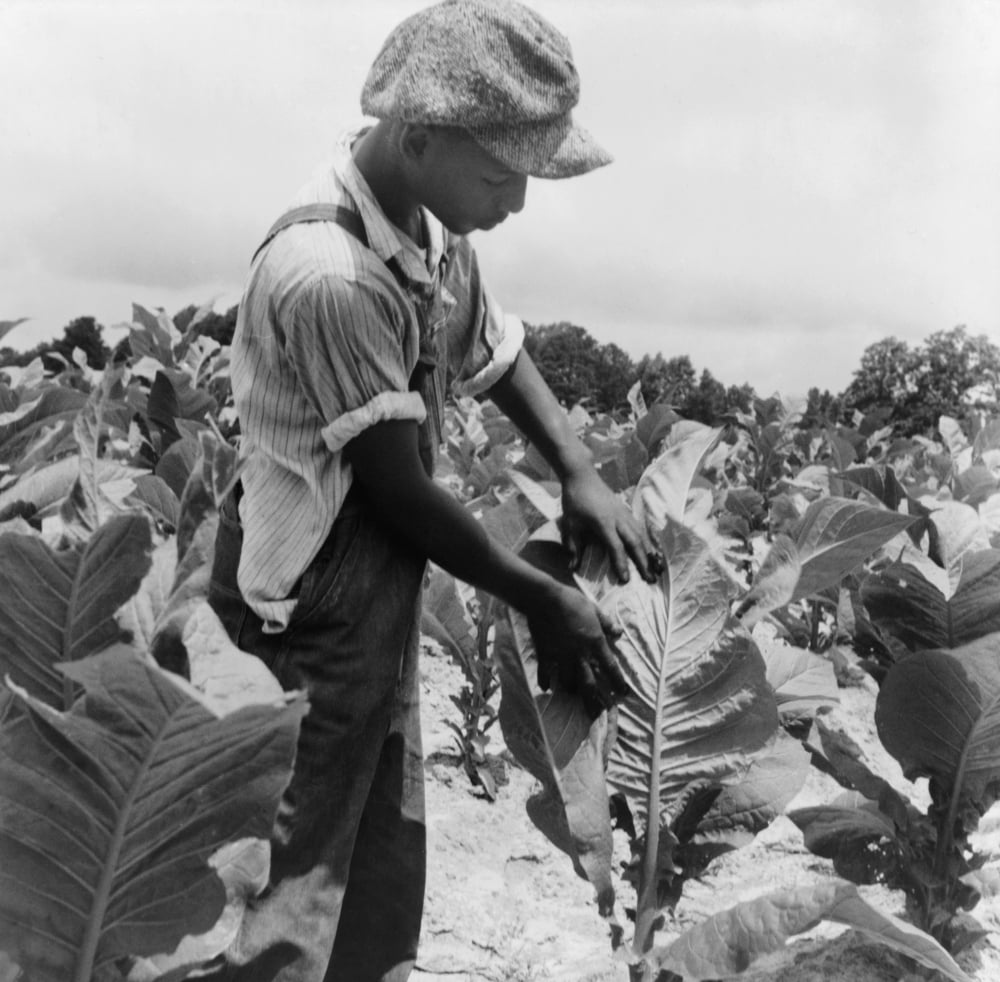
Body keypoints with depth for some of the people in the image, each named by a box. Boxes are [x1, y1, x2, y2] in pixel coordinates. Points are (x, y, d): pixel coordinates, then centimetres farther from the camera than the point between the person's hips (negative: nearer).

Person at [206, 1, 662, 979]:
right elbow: (396, 487, -22)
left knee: (388, 849, 21)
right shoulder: (327, 276, -29)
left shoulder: (434, 226, -2)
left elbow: (497, 351, 15)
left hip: (384, 581, 9)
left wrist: (579, 474, 1)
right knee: (302, 874, 4)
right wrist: (540, 598, -12)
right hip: (317, 599, -9)